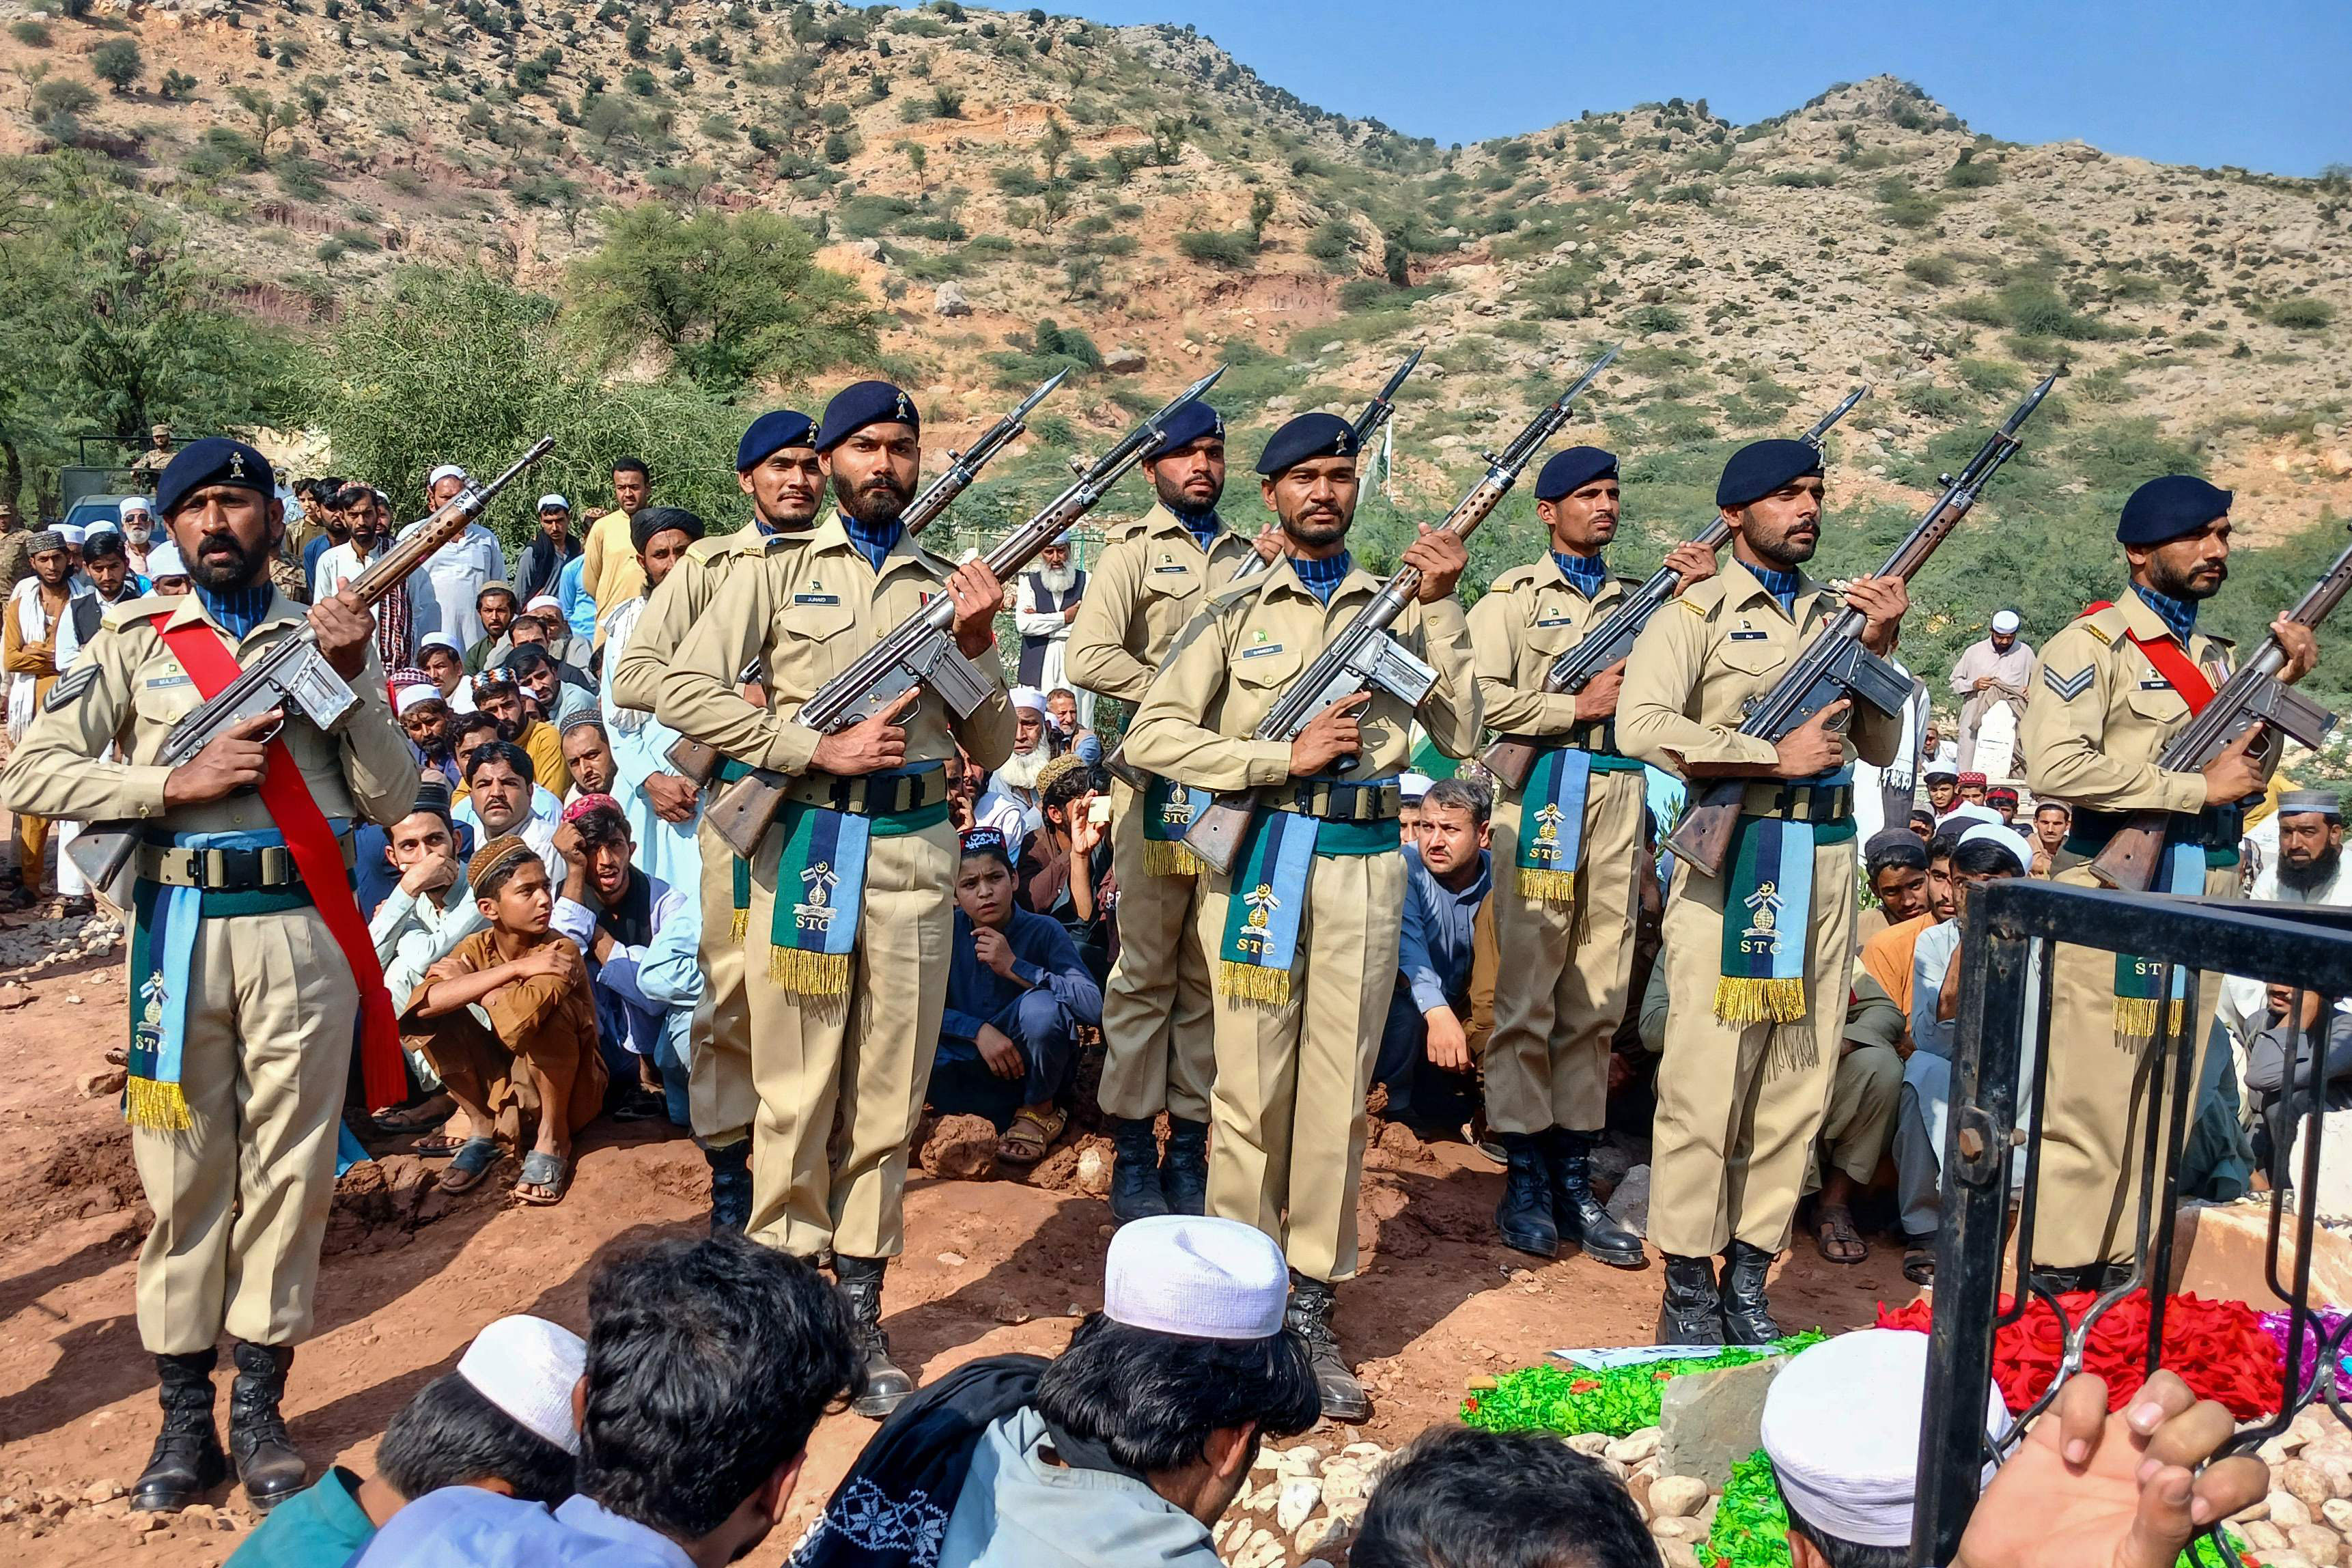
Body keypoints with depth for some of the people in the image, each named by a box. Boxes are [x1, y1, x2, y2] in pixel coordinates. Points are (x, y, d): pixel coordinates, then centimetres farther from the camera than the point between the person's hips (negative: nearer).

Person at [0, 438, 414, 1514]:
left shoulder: (330, 637, 8)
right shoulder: (134, 641, 8)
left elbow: (393, 801, 1)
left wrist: (353, 680, -10)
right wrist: (180, 784, -12)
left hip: (306, 930, 0)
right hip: (181, 928, 0)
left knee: (290, 1169, 5)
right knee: (180, 1170, 5)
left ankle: (260, 1406, 18)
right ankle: (185, 1414, 18)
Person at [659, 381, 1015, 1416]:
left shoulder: (950, 588, 13)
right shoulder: (779, 572, 5)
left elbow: (991, 750, 11)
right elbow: (685, 690, -6)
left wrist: (974, 646, -5)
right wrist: (821, 750, -12)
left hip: (916, 854, 2)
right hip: (804, 845, -2)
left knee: (890, 1095, 7)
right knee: (795, 1090, 3)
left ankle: (861, 1306, 17)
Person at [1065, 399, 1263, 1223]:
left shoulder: (1249, 560, 18)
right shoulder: (1132, 551, 2)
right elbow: (1088, 657, -12)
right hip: (1158, 789, -4)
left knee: (1210, 976, 8)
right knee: (1145, 974, 0)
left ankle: (1190, 1145, 16)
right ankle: (1132, 1154, 8)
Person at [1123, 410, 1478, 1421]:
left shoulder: (1397, 607, 12)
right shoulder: (1237, 612, 6)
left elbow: (1461, 733, 1)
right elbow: (1152, 735, -3)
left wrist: (1440, 608, -4)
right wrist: (1286, 758, -11)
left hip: (1365, 864, 2)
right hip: (1260, 856, -2)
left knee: (1339, 1094, 5)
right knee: (1253, 1092, 1)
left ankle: (1310, 1308, 15)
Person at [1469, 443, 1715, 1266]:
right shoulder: (1513, 597, 6)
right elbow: (1486, 699, -8)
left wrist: (1700, 596, 0)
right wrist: (1579, 707, -7)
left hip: (1621, 803, 5)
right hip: (1542, 799, -4)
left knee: (1597, 1000, 6)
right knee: (1527, 996, -3)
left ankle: (1574, 1177, 13)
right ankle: (1525, 1177, 6)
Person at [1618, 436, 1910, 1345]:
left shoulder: (1840, 613, 17)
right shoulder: (1698, 613, -1)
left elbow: (1879, 749, 17)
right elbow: (1642, 726, -17)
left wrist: (1879, 648, 3)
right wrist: (1778, 758, -15)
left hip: (1827, 860, 6)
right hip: (1731, 860, -6)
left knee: (1800, 1082, 8)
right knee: (1707, 1082, -4)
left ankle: (1749, 1278, 19)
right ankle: (1689, 1290, 8)